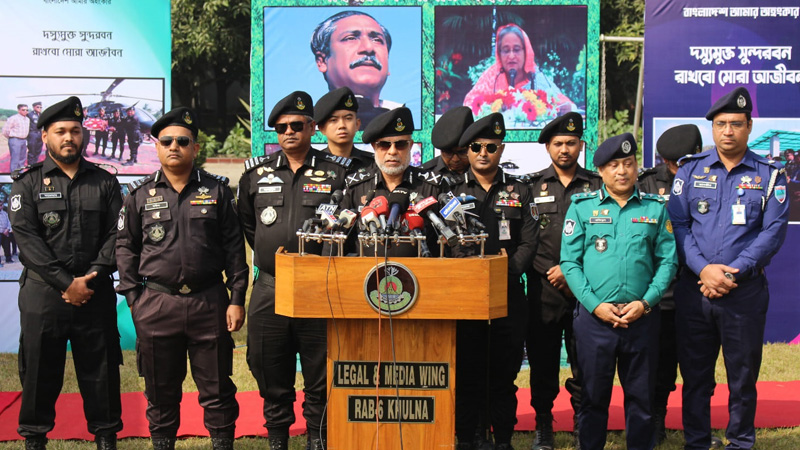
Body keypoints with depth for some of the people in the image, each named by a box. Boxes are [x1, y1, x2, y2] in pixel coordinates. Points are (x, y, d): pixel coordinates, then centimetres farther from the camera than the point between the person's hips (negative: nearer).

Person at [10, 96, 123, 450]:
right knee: (39, 370, 6)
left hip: (96, 292, 1)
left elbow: (116, 234, 2)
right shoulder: (27, 182, 4)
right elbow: (27, 238, -6)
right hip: (42, 292, -1)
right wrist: (66, 284, -14)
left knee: (101, 369, 5)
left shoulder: (104, 182, 9)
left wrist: (91, 278, -11)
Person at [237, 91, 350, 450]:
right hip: (269, 289, 2)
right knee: (271, 372, 9)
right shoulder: (256, 173, 9)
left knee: (320, 373, 4)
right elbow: (245, 222, 22)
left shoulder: (337, 173, 1)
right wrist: (268, 253, 14)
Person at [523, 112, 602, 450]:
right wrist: (552, 271, -6)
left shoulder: (597, 186, 8)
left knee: (584, 360, 2)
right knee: (542, 359, 4)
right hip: (543, 288, 0)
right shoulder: (532, 186, 8)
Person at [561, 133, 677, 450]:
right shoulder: (582, 206, 3)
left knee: (641, 394, 10)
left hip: (642, 316, 1)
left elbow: (668, 260, 5)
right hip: (594, 316, -1)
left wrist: (647, 302, -7)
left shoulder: (655, 207, 8)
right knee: (593, 394, 7)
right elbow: (569, 261, 0)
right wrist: (595, 304, -10)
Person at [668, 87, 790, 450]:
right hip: (693, 290, 1)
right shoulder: (691, 170, 5)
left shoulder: (769, 174, 3)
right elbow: (677, 224, -1)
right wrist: (703, 269, -15)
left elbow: (773, 231, -5)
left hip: (745, 293, -1)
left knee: (743, 375, 8)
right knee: (694, 373, 9)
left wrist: (732, 273, -15)